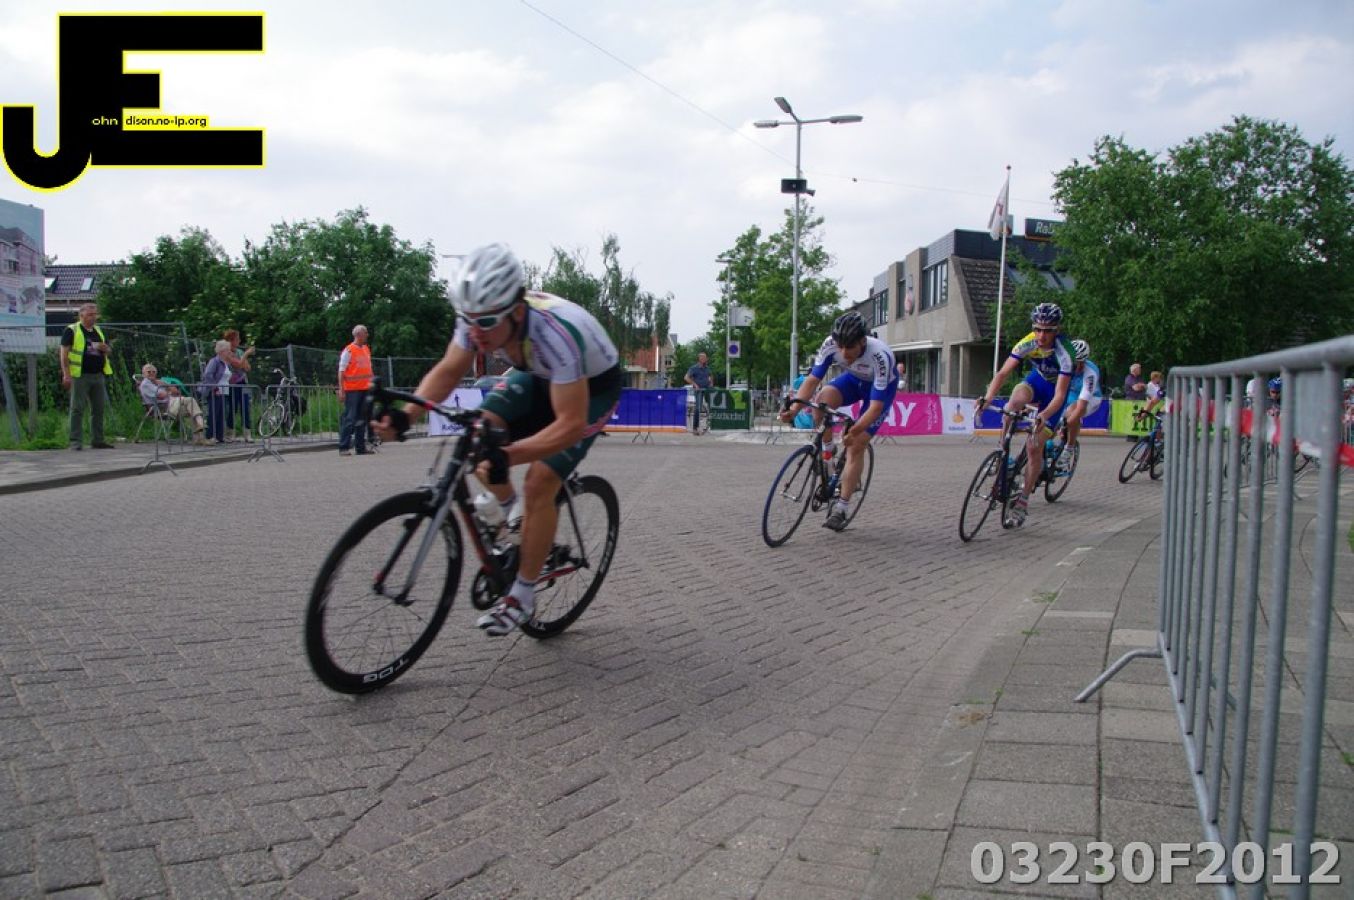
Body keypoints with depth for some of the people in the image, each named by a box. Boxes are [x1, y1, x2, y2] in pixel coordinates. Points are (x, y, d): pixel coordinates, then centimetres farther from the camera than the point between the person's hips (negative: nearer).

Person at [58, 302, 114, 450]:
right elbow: (64, 353, -7)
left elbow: (107, 351, 25)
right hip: (80, 376, -6)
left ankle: (97, 440, 16)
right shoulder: (71, 330, -3)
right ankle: (76, 442, -1)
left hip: (98, 375, 6)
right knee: (77, 409, -4)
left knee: (98, 409, 9)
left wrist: (104, 348, -1)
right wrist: (66, 374, -15)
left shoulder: (98, 331, 17)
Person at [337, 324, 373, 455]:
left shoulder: (367, 349, 13)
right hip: (352, 390, -7)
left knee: (362, 419, 9)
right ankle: (343, 447, -3)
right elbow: (341, 371, -9)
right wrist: (341, 390, -14)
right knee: (350, 418, -7)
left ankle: (360, 447, 15)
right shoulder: (348, 351, -7)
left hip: (365, 389, 7)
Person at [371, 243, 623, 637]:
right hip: (539, 376, 6)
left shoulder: (556, 333, -41)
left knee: (539, 483, -17)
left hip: (593, 387, -6)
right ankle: (509, 508, 14)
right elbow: (447, 371, -10)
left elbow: (570, 424, -41)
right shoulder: (480, 316, -24)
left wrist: (506, 456, -53)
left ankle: (522, 597, 0)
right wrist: (405, 415, -28)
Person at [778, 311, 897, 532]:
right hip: (854, 379, 4)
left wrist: (855, 431, -52)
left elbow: (876, 406, -38)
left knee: (856, 445, -13)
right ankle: (826, 453, -7)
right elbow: (812, 380, -25)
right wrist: (793, 407, -41)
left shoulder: (880, 356, -39)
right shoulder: (831, 344, -29)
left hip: (881, 388, -4)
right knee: (824, 396, -30)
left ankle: (841, 509, -3)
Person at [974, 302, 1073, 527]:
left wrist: (1044, 416, -55)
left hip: (1055, 389, -3)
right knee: (1015, 401, -35)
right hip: (1037, 380, 3)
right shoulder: (1027, 343, -24)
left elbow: (1059, 395, -37)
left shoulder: (1064, 352, -33)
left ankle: (1023, 500, 1)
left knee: (1035, 446, -11)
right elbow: (1003, 372, -28)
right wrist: (987, 398, -45)